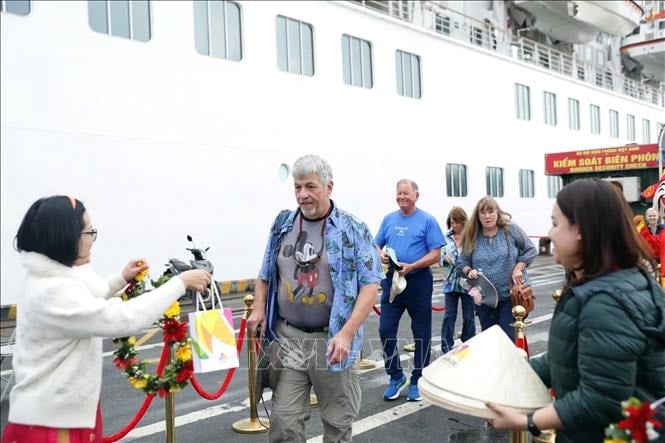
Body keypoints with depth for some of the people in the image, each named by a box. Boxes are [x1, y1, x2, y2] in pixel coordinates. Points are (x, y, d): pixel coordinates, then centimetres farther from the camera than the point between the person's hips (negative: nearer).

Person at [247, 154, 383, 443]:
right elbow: (265, 275, 17)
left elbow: (370, 284, -9)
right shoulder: (283, 224, 7)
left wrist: (346, 334, -18)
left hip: (332, 340, -3)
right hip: (288, 338, 3)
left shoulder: (353, 230, -6)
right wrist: (259, 309, 1)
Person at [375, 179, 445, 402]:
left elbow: (435, 254, -9)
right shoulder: (388, 219, 9)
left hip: (418, 281, -3)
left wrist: (411, 267, -21)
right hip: (392, 280, 4)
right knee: (385, 330, 1)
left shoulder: (427, 220, -4)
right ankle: (396, 376, 19)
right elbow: (377, 245, 15)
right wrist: (381, 254, -9)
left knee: (421, 334, 6)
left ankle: (417, 381, 21)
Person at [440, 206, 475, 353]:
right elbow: (440, 259, 9)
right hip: (451, 282, 3)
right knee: (449, 315, 5)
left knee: (468, 316, 9)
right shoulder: (447, 238, 4)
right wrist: (445, 259, -12)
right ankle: (446, 348, 12)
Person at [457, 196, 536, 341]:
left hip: (510, 295, -3)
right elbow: (461, 263, 7)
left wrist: (518, 268, -10)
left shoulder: (511, 229, -4)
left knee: (509, 337, 0)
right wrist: (469, 271, -14)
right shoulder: (472, 237, 1)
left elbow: (530, 250, 1)